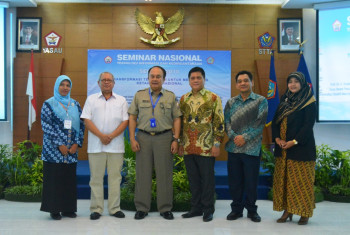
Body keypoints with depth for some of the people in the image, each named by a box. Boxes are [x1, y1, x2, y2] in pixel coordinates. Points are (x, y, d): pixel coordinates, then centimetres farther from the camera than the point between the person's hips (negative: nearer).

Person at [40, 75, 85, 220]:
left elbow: (81, 125, 9)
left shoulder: (75, 105, 12)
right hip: (54, 149, -3)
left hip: (71, 149, 4)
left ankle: (68, 208, 16)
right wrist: (59, 145, -12)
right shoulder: (49, 104, 1)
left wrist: (77, 143, -4)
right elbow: (46, 126, -7)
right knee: (54, 178, 0)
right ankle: (54, 209, 10)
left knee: (70, 178, 6)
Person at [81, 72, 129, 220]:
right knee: (96, 177, 3)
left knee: (115, 177, 4)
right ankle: (96, 209, 11)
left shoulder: (121, 100, 11)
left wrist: (111, 136, -10)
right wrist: (101, 136, -11)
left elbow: (125, 121, 3)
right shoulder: (91, 99, 10)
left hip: (116, 145, 1)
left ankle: (114, 208, 13)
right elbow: (87, 120, 1)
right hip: (96, 145, 0)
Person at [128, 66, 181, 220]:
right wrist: (132, 139, -1)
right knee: (143, 173, 4)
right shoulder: (139, 95, 9)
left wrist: (176, 139, -4)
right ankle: (142, 208, 15)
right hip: (143, 137, 1)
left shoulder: (171, 96, 8)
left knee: (165, 174, 2)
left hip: (164, 137, 0)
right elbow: (132, 117, 7)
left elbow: (176, 119, 5)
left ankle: (165, 208, 14)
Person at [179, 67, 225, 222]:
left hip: (206, 147, -4)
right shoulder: (183, 99, 11)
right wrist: (180, 143, 12)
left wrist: (217, 144, -10)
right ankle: (196, 208, 24)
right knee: (193, 179, 12)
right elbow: (179, 122, 15)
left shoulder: (213, 98, -3)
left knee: (207, 178, 3)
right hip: (188, 148, 5)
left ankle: (208, 209, 16)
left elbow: (219, 122, -5)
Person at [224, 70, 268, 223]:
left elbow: (260, 123, -7)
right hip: (233, 147, 3)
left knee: (251, 181, 4)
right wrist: (233, 136, -12)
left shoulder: (261, 101, 1)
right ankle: (236, 209, 23)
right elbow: (226, 121, 5)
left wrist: (245, 137, -14)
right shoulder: (231, 103, 11)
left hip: (251, 148, -3)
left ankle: (252, 210, 21)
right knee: (234, 180, 8)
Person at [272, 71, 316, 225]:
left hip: (301, 147, -6)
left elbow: (308, 124, -12)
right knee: (283, 179, 6)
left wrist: (294, 141, -18)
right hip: (282, 148, 6)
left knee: (301, 180, -1)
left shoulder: (309, 103, -4)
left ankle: (304, 213, 10)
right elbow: (275, 121, 10)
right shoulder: (284, 101, 14)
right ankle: (287, 211, 15)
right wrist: (277, 138, -6)